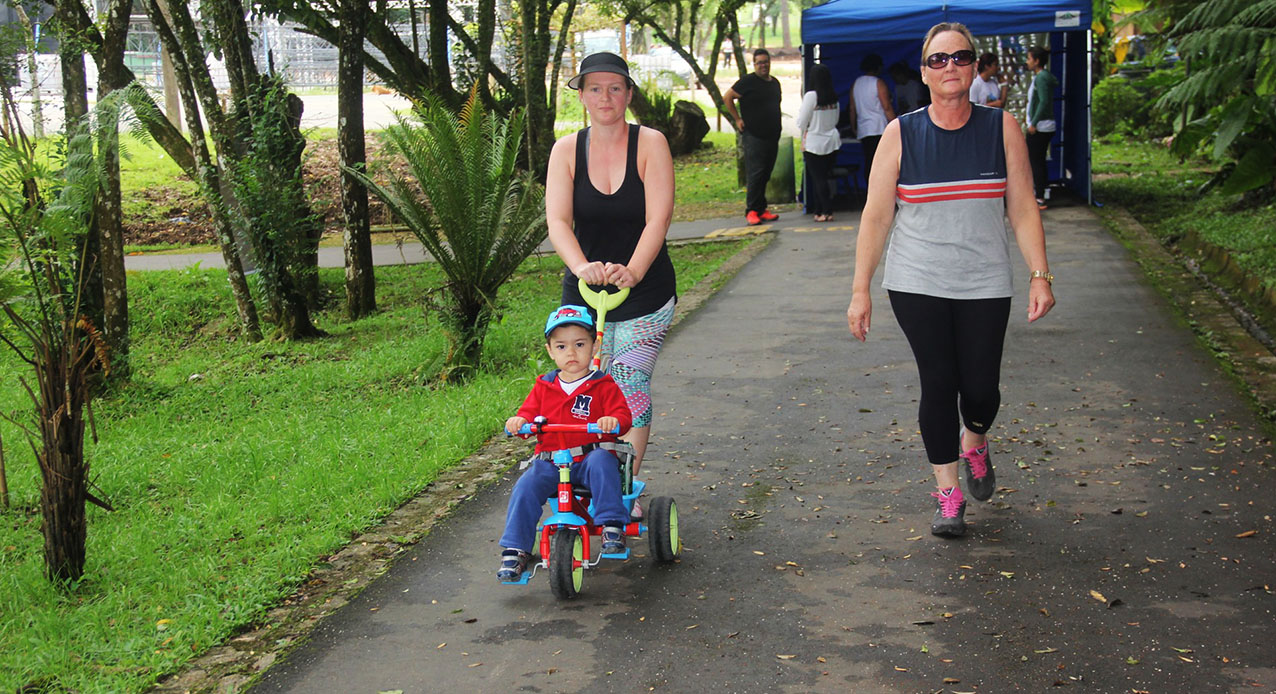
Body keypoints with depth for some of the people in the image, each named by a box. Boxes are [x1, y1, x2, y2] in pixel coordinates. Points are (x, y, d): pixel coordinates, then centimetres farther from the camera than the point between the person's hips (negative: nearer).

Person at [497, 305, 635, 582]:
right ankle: (515, 551, -14)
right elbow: (530, 412, 13)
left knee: (601, 461, -36)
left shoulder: (603, 386, 5)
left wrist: (613, 420, -28)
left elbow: (623, 417, -3)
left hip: (589, 459, -3)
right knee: (525, 488, -21)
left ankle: (612, 526, -31)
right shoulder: (544, 387, 15)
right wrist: (518, 421, -12)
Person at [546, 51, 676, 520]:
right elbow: (557, 221, -13)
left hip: (645, 291, -2)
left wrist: (631, 271, -33)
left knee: (631, 386, -8)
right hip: (583, 290, 2)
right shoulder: (566, 150, 0)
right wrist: (582, 266, -33)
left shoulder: (649, 144, -6)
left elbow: (658, 218, -17)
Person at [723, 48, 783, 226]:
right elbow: (727, 98, -4)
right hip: (753, 136, -7)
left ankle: (761, 209, 13)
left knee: (765, 174, 8)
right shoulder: (748, 81, -6)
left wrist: (776, 129, 18)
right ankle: (751, 211, -9)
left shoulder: (775, 83, 15)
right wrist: (737, 119, -6)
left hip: (772, 136, 7)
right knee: (755, 173, -11)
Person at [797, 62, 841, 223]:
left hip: (814, 142, -5)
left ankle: (827, 211, -6)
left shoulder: (811, 96, -15)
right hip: (832, 141, 5)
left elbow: (802, 121, -10)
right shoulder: (834, 97, 2)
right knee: (823, 177, 12)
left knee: (818, 179, -1)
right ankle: (819, 210, 15)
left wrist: (803, 134, 8)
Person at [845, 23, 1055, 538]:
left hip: (985, 284, 1)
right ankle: (947, 493, 11)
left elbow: (1023, 211, 3)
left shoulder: (1001, 129, 1)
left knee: (981, 387, -1)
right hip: (917, 284, -1)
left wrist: (1040, 276, -4)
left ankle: (974, 445, 34)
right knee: (938, 384, -3)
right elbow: (875, 217, 0)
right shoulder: (900, 135, -2)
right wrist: (860, 290, -3)